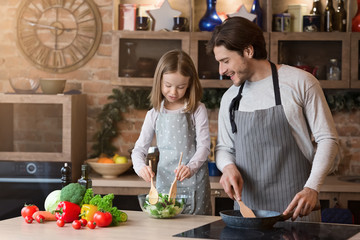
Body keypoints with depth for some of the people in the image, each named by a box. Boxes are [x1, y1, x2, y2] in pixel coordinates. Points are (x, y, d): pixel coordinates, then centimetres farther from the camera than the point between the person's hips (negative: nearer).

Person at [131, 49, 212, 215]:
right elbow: (139, 148, 9)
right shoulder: (154, 115, 9)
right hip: (164, 180, 3)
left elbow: (204, 146, -6)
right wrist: (140, 166, -13)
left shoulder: (197, 110, 0)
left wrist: (191, 167, -24)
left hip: (194, 182, -3)